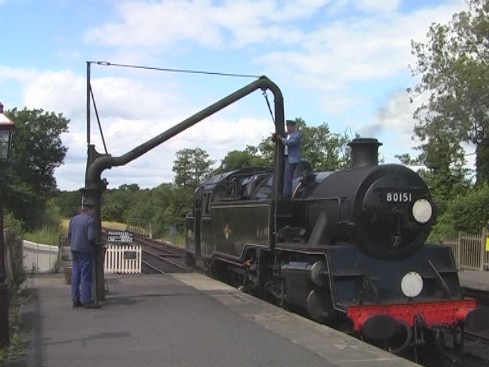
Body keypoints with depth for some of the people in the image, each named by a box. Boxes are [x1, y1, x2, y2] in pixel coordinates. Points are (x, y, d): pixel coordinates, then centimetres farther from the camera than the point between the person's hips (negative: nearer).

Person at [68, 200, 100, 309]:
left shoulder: (73, 219, 10)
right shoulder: (90, 220, -13)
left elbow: (69, 235, 12)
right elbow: (91, 237, -19)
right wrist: (94, 243, 1)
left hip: (74, 250, 7)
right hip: (85, 251, -7)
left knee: (75, 274, 11)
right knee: (86, 276, -4)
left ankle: (75, 300, 14)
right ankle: (86, 301, -2)